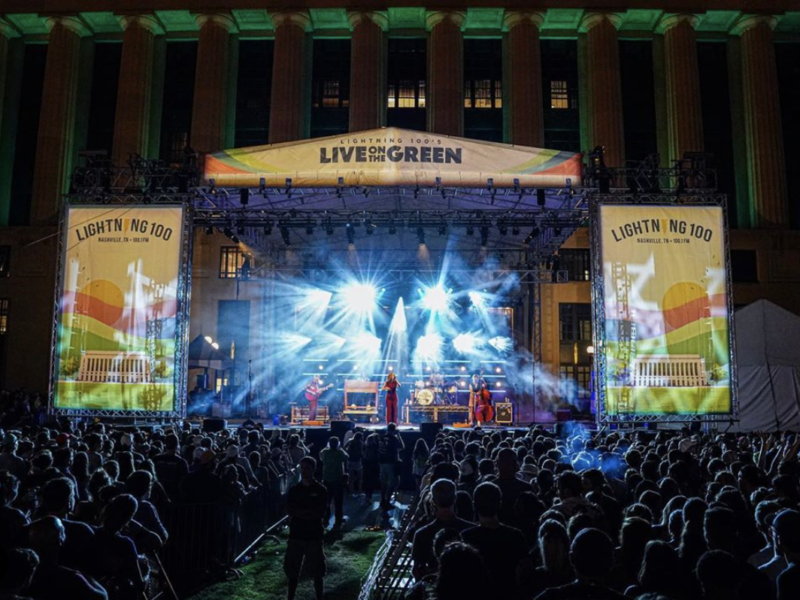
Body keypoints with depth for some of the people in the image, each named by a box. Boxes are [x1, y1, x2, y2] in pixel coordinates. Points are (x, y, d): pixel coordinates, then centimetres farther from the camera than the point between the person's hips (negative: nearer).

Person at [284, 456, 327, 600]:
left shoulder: (320, 490, -5)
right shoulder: (293, 490, 4)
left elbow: (320, 514, -12)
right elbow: (290, 511, -6)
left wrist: (299, 512, -12)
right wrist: (309, 512, -15)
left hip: (314, 536, -3)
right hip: (295, 535, 3)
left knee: (317, 573, 6)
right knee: (292, 571, 10)